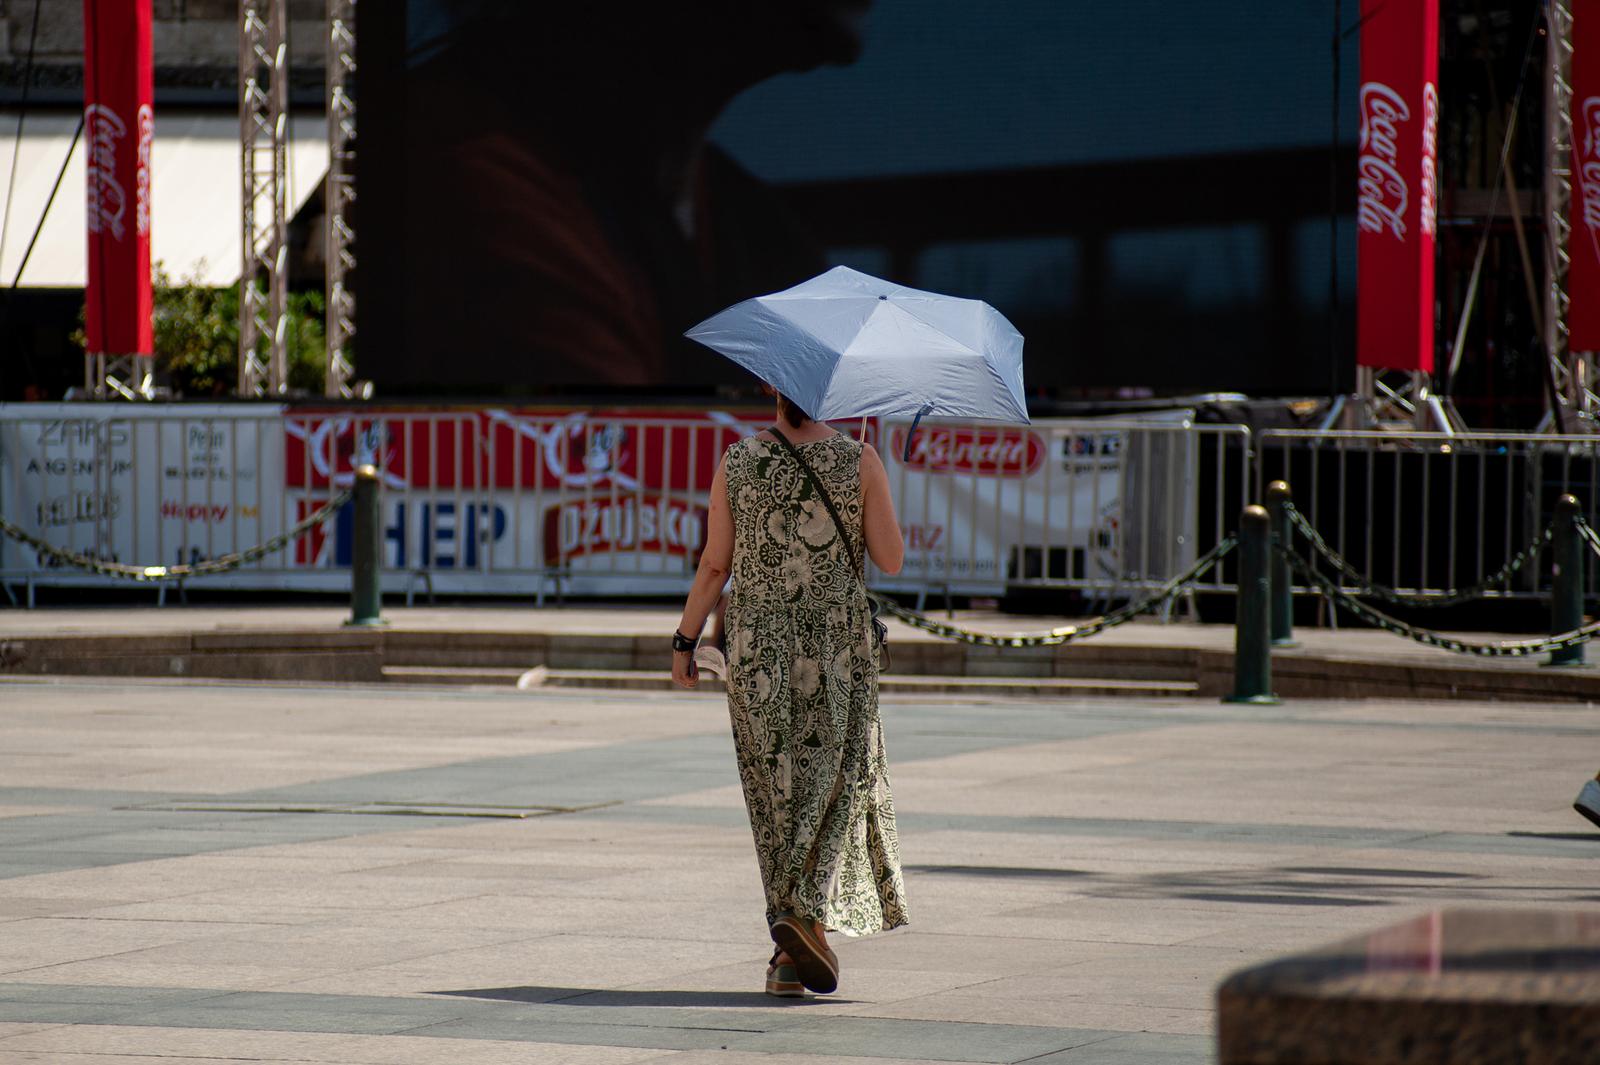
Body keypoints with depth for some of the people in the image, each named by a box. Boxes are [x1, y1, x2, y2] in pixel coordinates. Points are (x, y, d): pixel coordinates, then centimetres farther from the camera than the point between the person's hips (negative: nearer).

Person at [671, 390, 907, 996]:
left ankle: (791, 956, 11)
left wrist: (684, 640, 9)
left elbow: (714, 565, 0)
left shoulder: (736, 463, -1)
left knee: (775, 790, 10)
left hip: (757, 649, 2)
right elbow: (891, 560, -4)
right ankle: (806, 908, -17)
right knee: (831, 786, 7)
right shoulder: (859, 462, -6)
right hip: (839, 647, -2)